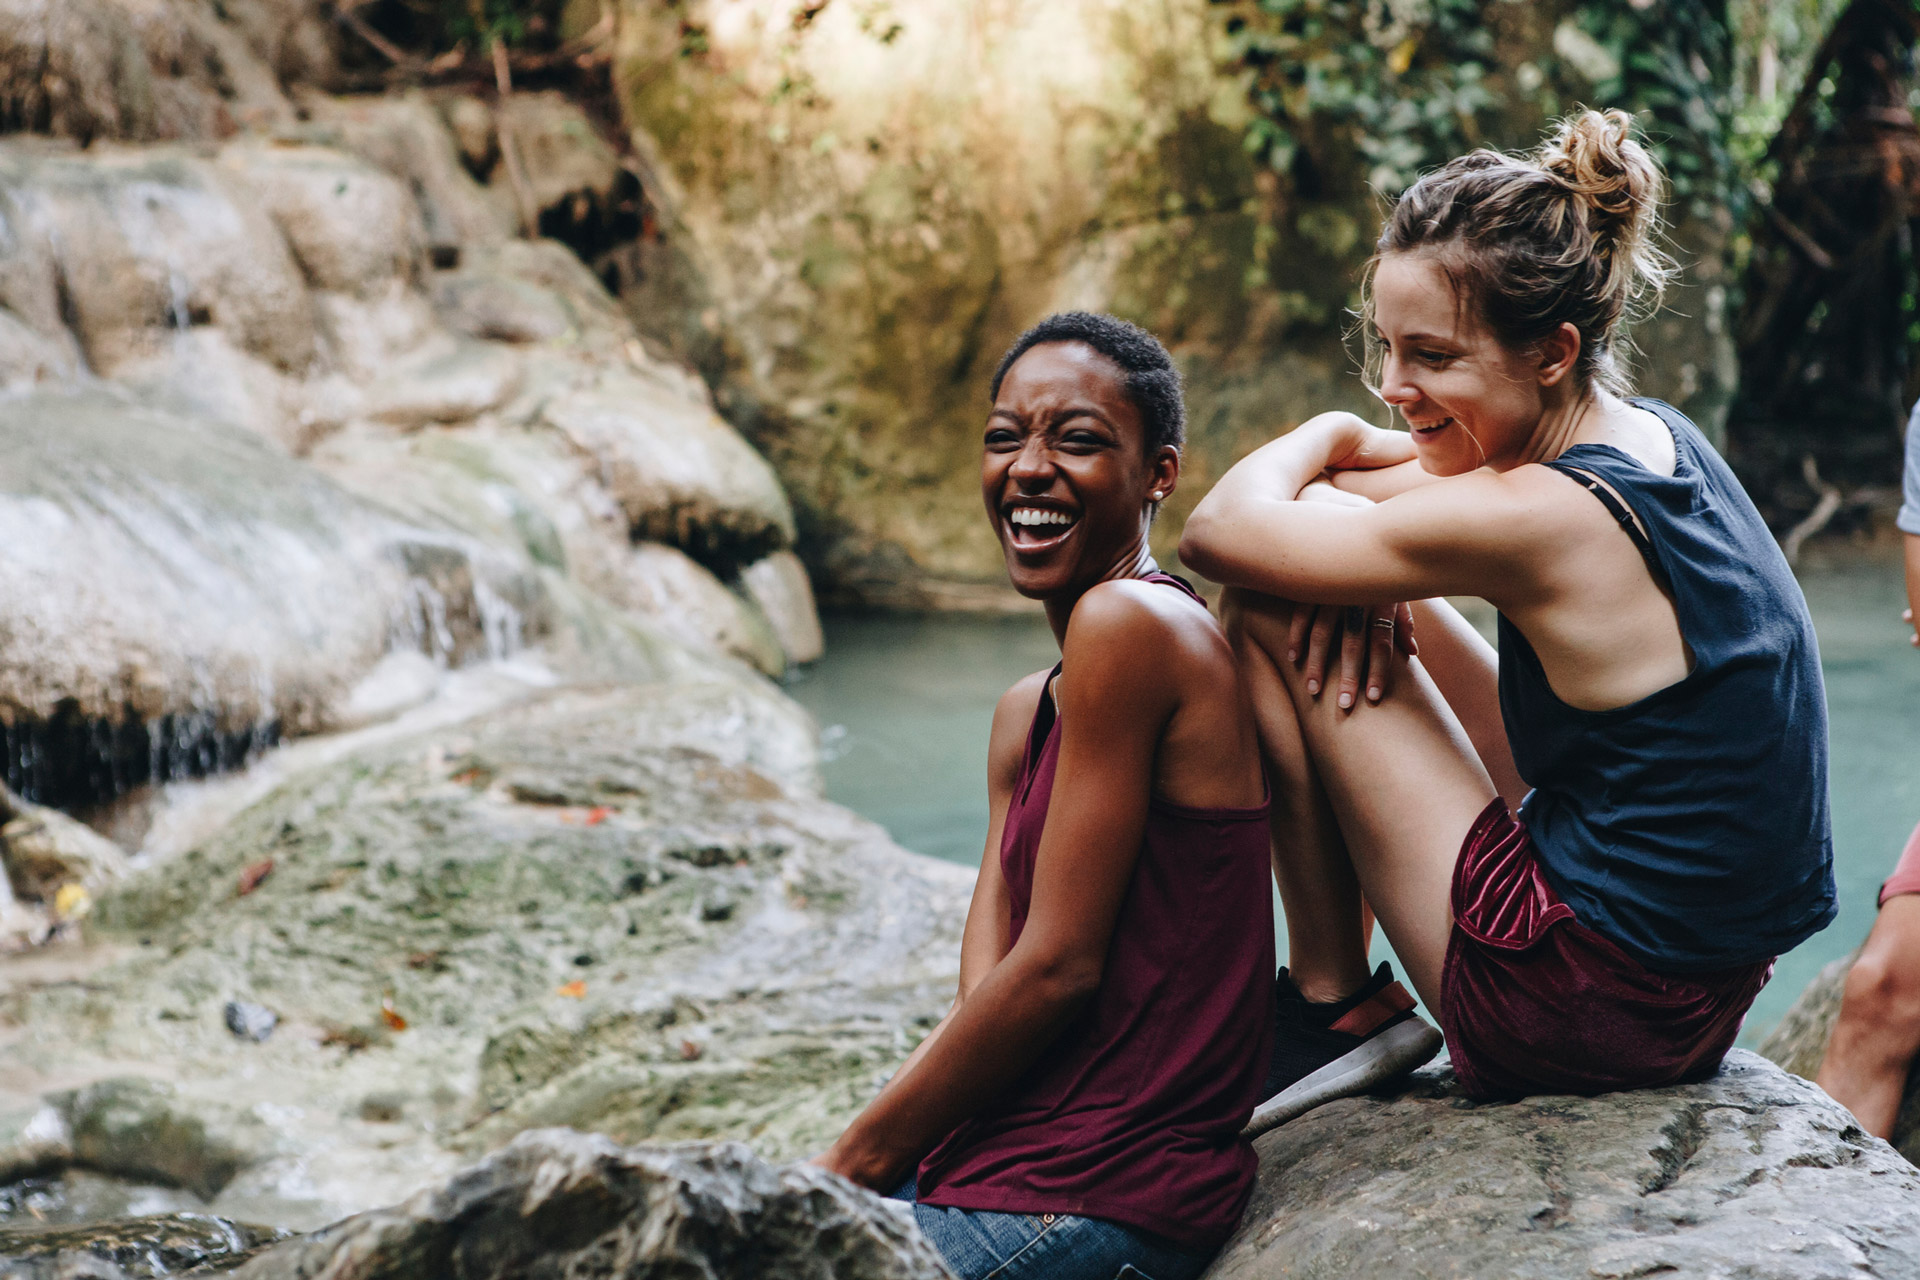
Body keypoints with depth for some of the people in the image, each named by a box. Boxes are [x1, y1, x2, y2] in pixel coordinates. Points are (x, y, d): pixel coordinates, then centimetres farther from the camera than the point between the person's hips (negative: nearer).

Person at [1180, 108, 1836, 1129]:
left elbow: (1220, 527, -14)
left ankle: (1330, 1009, 7)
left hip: (1592, 1013, -9)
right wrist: (1356, 517, -7)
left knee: (1267, 608, -6)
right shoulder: (1658, 438, 3)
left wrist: (1328, 436, 5)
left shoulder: (1549, 519, -24)